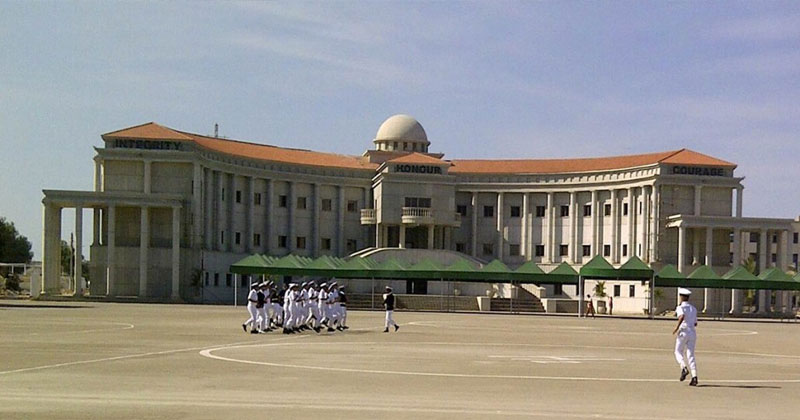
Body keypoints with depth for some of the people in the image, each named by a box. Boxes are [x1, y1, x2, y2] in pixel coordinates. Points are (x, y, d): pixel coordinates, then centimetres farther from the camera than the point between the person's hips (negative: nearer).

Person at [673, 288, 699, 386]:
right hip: (692, 333, 5)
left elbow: (682, 316, -26)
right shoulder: (693, 309, 15)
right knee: (690, 355, 2)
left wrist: (677, 327, -21)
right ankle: (694, 376, -13)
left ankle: (684, 368, -15)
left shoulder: (680, 308, -4)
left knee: (678, 352, 12)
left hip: (683, 332, -5)